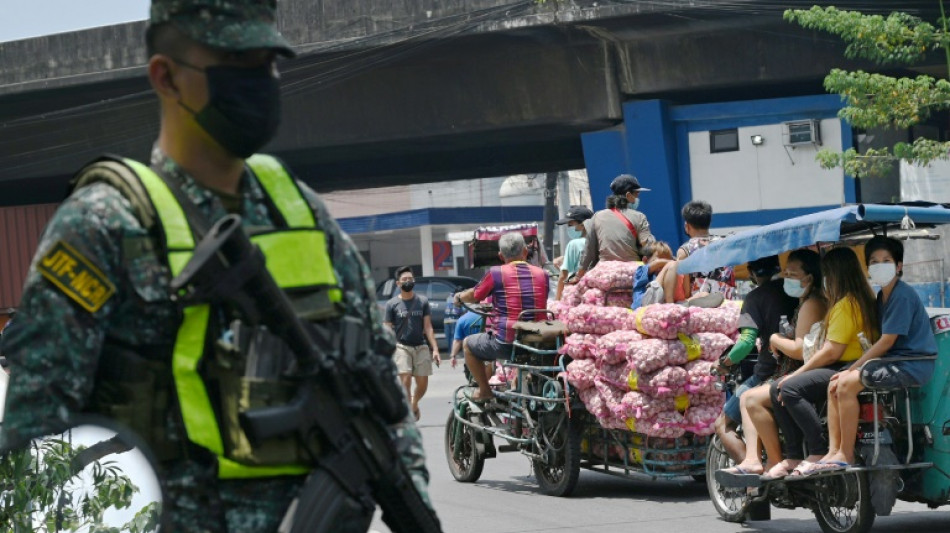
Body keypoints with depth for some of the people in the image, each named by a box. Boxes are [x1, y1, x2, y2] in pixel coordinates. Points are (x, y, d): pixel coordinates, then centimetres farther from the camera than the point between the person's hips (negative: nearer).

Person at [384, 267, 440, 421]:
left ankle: (414, 403, 33)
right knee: (406, 380, -16)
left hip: (421, 346, 3)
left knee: (422, 384, 4)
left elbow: (428, 327, 7)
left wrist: (435, 348, -1)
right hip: (402, 347, -2)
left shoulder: (422, 301, 8)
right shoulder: (392, 304, 2)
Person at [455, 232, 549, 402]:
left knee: (468, 344, 23)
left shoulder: (496, 274, -8)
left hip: (507, 344, -5)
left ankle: (484, 391, 23)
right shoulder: (542, 275, 4)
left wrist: (459, 297, 32)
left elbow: (474, 296, 7)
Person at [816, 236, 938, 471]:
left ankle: (846, 454, -15)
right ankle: (834, 452, -5)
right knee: (834, 385, 1)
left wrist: (852, 369, -13)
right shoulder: (883, 296, 16)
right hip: (894, 362, 10)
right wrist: (849, 371, 2)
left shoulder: (902, 295, -15)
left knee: (847, 384, -22)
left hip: (912, 365, -10)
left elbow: (887, 342, -17)